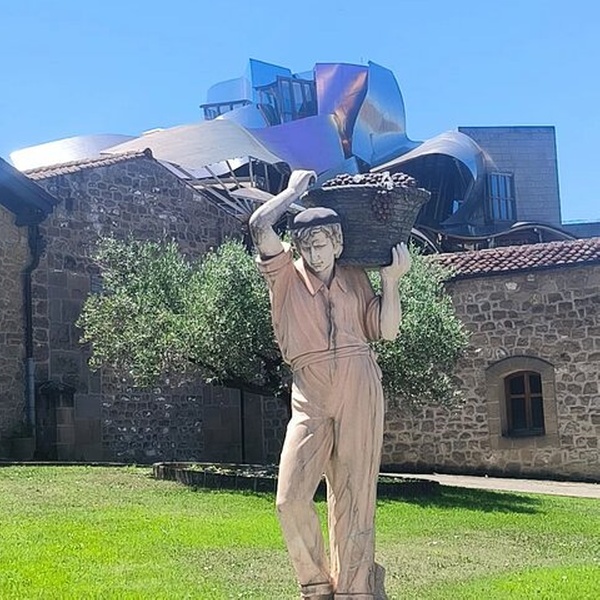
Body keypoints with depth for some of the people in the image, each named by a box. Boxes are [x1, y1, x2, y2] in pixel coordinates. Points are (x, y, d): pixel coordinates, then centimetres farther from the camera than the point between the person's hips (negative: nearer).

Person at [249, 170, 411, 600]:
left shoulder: (355, 278, 14)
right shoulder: (285, 275, 9)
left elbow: (386, 330, 9)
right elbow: (260, 225, -4)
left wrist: (391, 280, 3)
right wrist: (295, 189, 9)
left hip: (360, 390, 1)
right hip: (310, 398, 0)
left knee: (354, 497, 1)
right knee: (292, 498, -11)